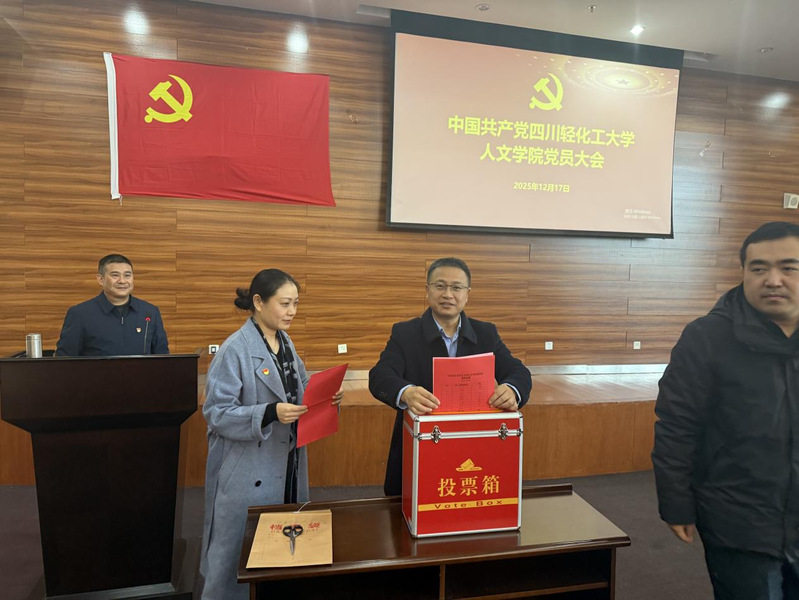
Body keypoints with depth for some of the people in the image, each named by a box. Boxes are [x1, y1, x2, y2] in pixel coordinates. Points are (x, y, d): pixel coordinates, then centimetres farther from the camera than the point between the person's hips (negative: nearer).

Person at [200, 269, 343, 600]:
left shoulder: (286, 344, 6)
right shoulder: (234, 349, -16)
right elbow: (217, 413, -18)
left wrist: (324, 398, -7)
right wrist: (270, 413, -29)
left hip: (287, 466, 7)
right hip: (248, 471, -7)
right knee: (241, 552, 8)